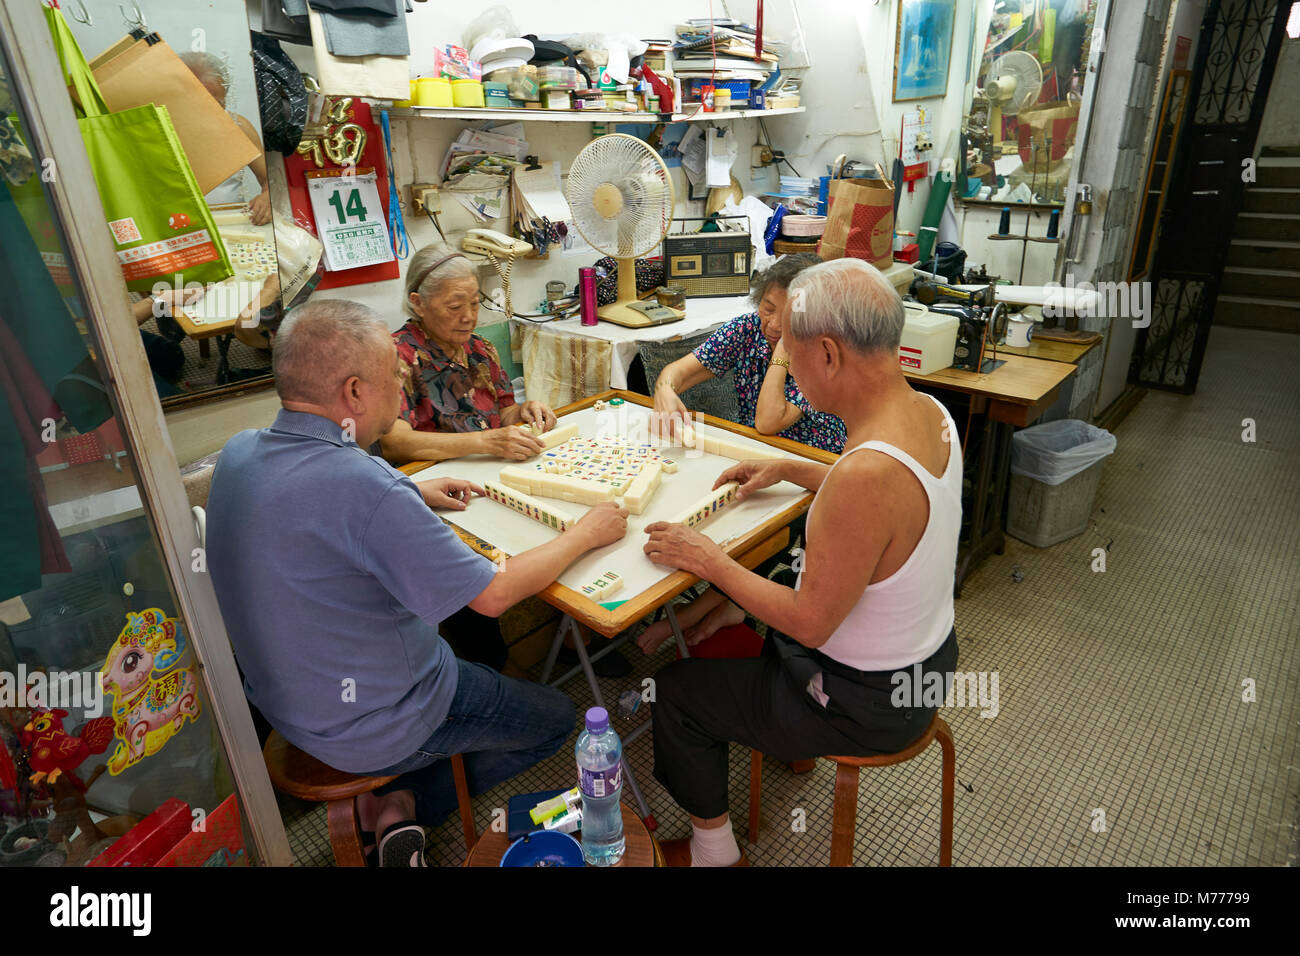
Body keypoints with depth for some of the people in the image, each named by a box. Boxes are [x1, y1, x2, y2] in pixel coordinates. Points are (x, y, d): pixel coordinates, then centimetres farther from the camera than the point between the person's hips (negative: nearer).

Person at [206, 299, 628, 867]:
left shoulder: (239, 453, -7)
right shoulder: (362, 484, -34)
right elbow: (493, 595, -26)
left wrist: (414, 497, 9)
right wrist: (585, 534, -12)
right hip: (371, 729, -8)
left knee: (476, 657, 29)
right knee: (554, 717, 12)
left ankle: (400, 803, 19)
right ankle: (409, 804, 11)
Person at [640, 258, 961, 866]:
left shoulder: (866, 472, -39)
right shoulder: (929, 411, -9)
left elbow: (810, 623, -28)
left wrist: (707, 561, -17)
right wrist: (787, 469, 9)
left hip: (868, 702, -9)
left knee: (676, 689, 7)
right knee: (739, 633, 32)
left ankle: (713, 848, 30)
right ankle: (791, 745, 56)